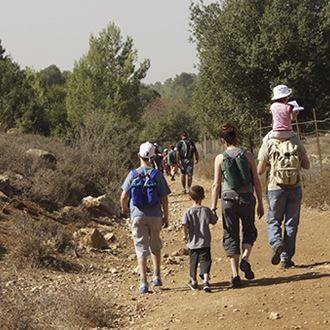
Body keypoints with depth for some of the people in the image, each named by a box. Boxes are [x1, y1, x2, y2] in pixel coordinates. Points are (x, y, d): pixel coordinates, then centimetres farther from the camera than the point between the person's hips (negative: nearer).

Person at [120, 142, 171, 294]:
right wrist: (166, 217, 7)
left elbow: (124, 196, -3)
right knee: (155, 246, 21)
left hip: (137, 215, 0)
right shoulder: (157, 175, -7)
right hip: (155, 216, 0)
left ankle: (143, 282, -4)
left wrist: (124, 208, 18)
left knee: (141, 248, 3)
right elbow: (164, 199, -5)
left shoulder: (133, 174, -6)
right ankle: (157, 276, 21)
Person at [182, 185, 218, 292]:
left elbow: (185, 224, -19)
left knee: (193, 262, 16)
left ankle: (193, 282, 31)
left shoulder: (188, 212, -8)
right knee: (205, 262, -3)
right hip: (205, 243, 0)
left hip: (193, 243, 0)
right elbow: (214, 221, 7)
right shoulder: (206, 210, -4)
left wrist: (185, 235, -3)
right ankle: (206, 281, -22)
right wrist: (214, 214, 26)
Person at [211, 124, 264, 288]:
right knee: (249, 231, 21)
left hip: (228, 200, 0)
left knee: (231, 236, 9)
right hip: (247, 198, 0)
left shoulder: (220, 158, -3)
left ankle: (235, 275, 3)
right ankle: (245, 259, -3)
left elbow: (216, 185, -3)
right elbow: (256, 181, -1)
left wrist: (213, 207, 3)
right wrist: (260, 203, 7)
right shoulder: (247, 155, -1)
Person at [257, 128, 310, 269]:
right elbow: (306, 165, 5)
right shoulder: (296, 143, 0)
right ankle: (286, 258, 8)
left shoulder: (268, 144, -4)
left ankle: (276, 243, -14)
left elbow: (260, 170, -5)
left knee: (273, 220, 15)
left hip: (275, 188, -1)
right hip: (295, 188, 1)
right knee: (291, 223, 9)